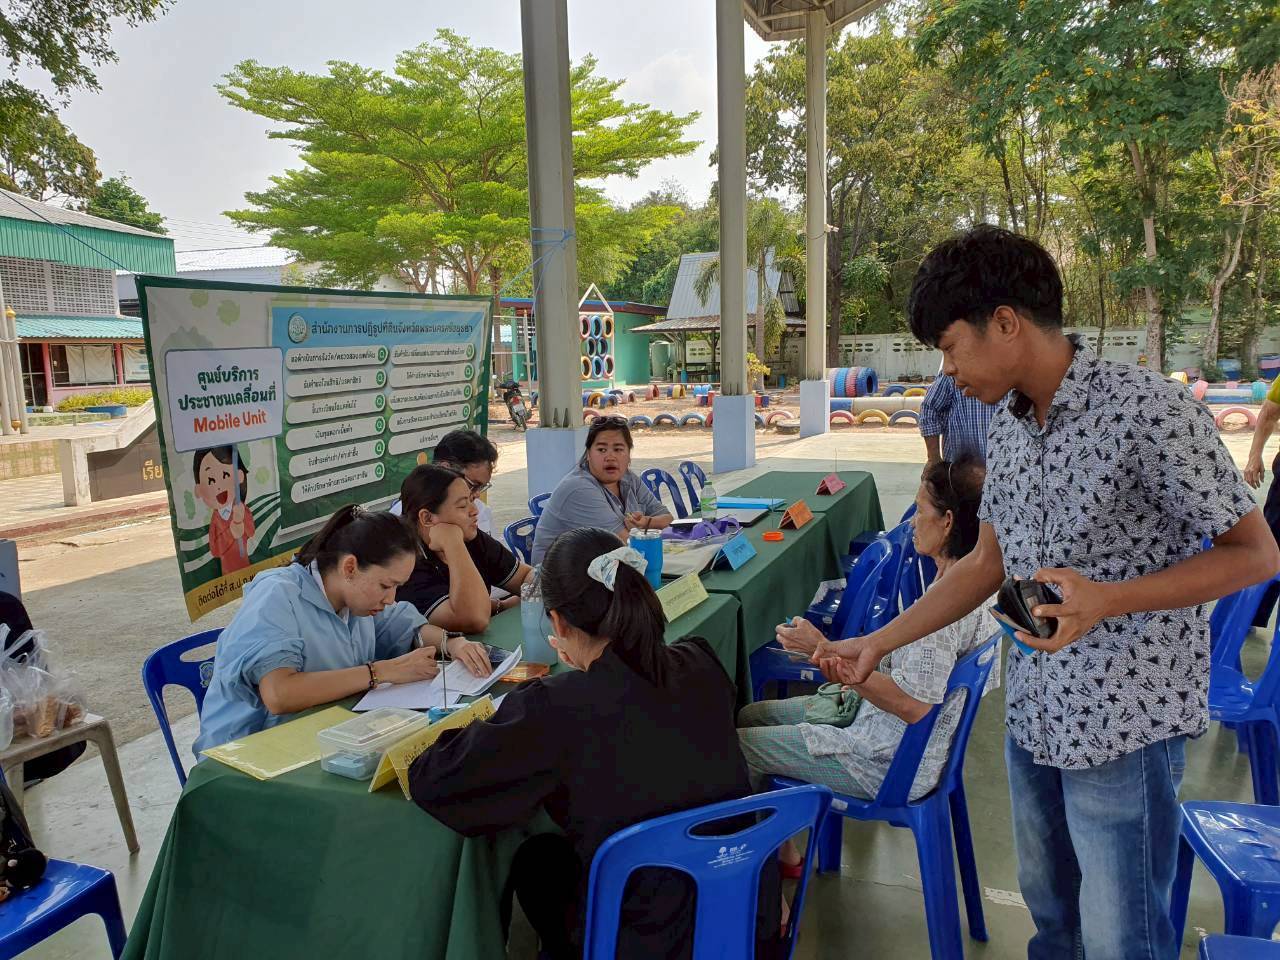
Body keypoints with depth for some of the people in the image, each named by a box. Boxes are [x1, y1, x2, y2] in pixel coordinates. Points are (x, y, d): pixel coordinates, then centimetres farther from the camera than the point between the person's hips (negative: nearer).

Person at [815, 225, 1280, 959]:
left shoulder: (1149, 410, -18)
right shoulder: (1009, 426, 5)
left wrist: (1106, 600, -27)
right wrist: (878, 643, 7)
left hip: (1125, 723, -6)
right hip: (1033, 711, 7)